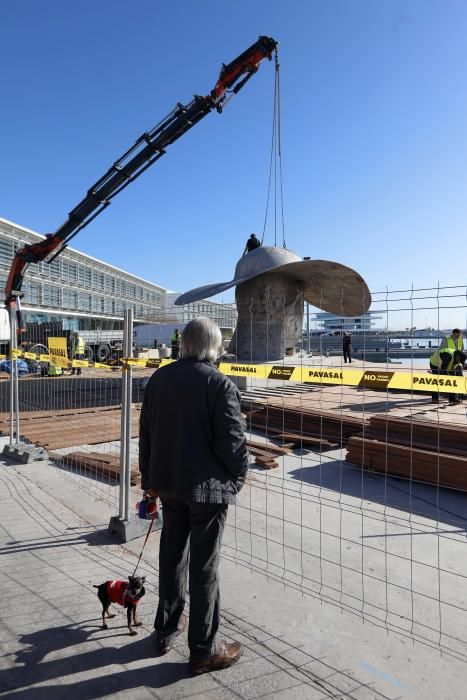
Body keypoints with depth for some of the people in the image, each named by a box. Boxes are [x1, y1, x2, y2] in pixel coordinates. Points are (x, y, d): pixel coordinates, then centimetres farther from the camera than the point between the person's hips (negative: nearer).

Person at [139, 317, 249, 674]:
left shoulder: (159, 378, 1)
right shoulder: (220, 384, -19)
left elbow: (146, 432, 7)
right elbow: (232, 441, -17)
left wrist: (149, 477, 17)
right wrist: (238, 476, 2)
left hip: (168, 483, 6)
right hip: (207, 486, -6)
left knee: (172, 556, 21)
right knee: (205, 567, 8)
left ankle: (166, 630, 39)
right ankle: (204, 649, 24)